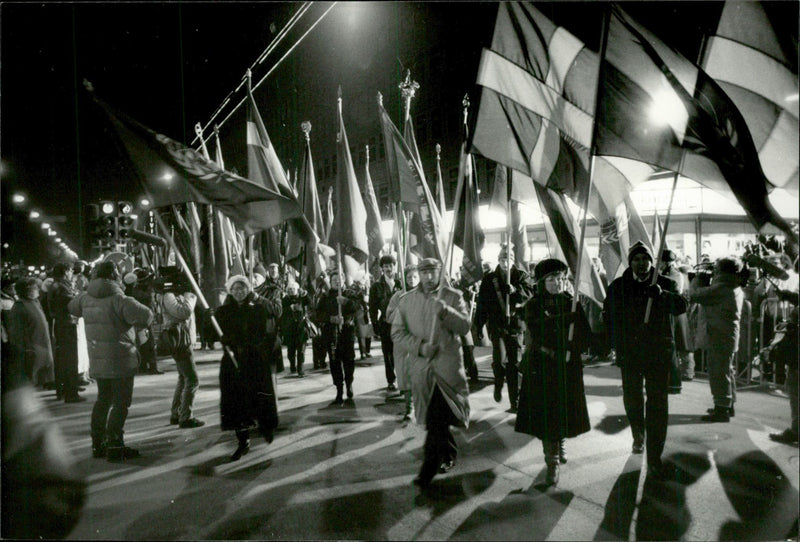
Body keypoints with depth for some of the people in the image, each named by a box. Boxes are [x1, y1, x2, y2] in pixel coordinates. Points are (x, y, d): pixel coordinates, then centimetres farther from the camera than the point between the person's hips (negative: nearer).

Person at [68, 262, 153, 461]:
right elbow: (145, 316, -28)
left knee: (103, 400, 19)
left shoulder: (86, 298, 5)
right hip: (119, 361, -7)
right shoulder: (118, 299, -18)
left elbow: (72, 307, 28)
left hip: (97, 360, 8)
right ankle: (114, 445, 0)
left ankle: (98, 444, 27)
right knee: (121, 403, 1)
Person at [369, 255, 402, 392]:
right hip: (385, 324, 0)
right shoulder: (376, 286, 4)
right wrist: (375, 325, -4)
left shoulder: (400, 284, 8)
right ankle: (390, 381, 14)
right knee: (388, 353, 5)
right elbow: (373, 308, 3)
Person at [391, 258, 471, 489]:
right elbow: (397, 333, 2)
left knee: (438, 419, -7)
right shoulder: (407, 300, 6)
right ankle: (449, 455, 38)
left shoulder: (453, 296, 2)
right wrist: (420, 346, -12)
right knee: (433, 418, 14)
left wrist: (445, 311, -24)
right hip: (420, 366, 3)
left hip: (447, 364, -3)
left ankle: (428, 471, 5)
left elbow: (465, 326, -8)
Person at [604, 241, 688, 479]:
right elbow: (608, 317, 7)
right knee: (632, 400, 10)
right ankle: (638, 435, 43)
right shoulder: (618, 287, 3)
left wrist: (661, 294, -33)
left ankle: (654, 460, 11)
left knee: (658, 405, 1)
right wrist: (613, 343, -4)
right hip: (629, 354, 1)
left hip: (659, 353, -1)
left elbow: (681, 306, -15)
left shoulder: (665, 285, 1)